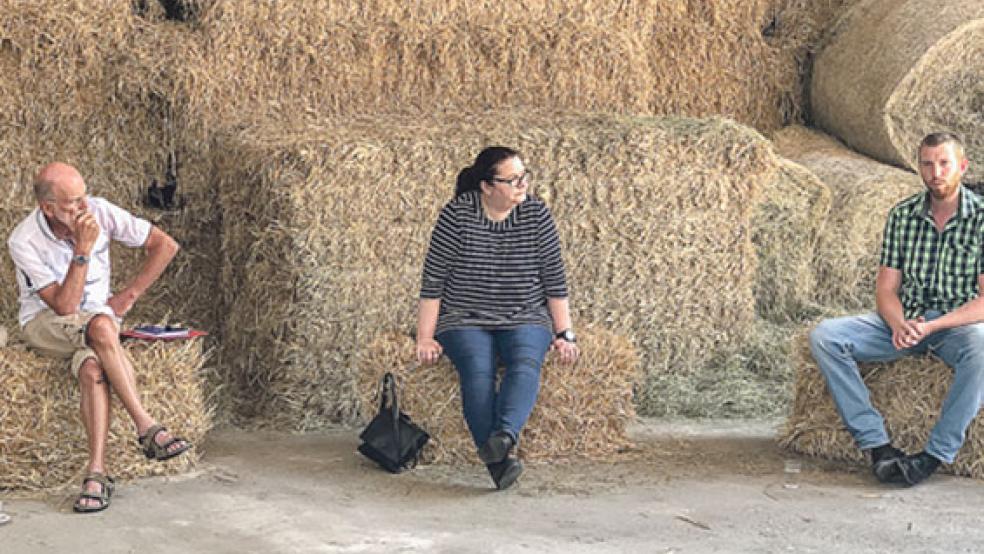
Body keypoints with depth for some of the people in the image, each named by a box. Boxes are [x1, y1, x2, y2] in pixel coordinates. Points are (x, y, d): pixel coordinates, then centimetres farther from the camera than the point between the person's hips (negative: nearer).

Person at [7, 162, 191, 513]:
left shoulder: (99, 212, -12)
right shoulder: (23, 241, -18)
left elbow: (165, 245, -6)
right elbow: (64, 306, -24)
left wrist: (129, 295, -8)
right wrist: (83, 249, -30)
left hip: (97, 316, 2)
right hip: (44, 323, -2)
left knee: (93, 368, -34)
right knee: (100, 326, -36)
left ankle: (97, 472, -35)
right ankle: (147, 429, -34)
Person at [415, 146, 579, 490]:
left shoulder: (536, 214, 3)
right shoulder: (458, 214, -5)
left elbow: (554, 279, 6)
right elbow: (433, 280, -3)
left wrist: (564, 334, 1)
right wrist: (425, 338, -8)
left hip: (525, 320, 2)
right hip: (465, 321, -1)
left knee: (525, 363, -32)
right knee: (478, 371, -32)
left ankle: (505, 436, -52)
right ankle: (500, 458, -40)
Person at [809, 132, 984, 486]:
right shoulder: (902, 216, 5)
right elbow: (886, 288, 4)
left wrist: (932, 326, -24)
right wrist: (899, 325, -19)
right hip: (904, 321, 4)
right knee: (824, 337, -18)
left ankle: (937, 454, -30)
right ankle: (876, 444, -23)